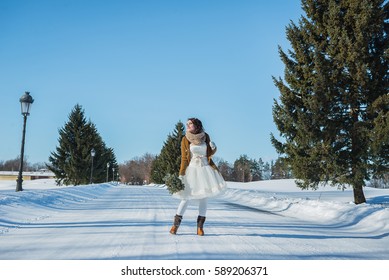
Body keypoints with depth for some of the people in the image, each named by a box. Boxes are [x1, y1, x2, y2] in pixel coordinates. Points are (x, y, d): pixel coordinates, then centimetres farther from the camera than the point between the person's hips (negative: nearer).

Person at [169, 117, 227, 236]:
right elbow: (184, 158, -2)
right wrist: (181, 174, -7)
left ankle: (200, 226, 10)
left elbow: (209, 153, 13)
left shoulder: (205, 136, 5)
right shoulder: (185, 139, -2)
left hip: (205, 169, 3)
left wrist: (213, 148, -9)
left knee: (204, 197, 3)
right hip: (192, 169, -2)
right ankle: (176, 224, 7)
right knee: (186, 198, -3)